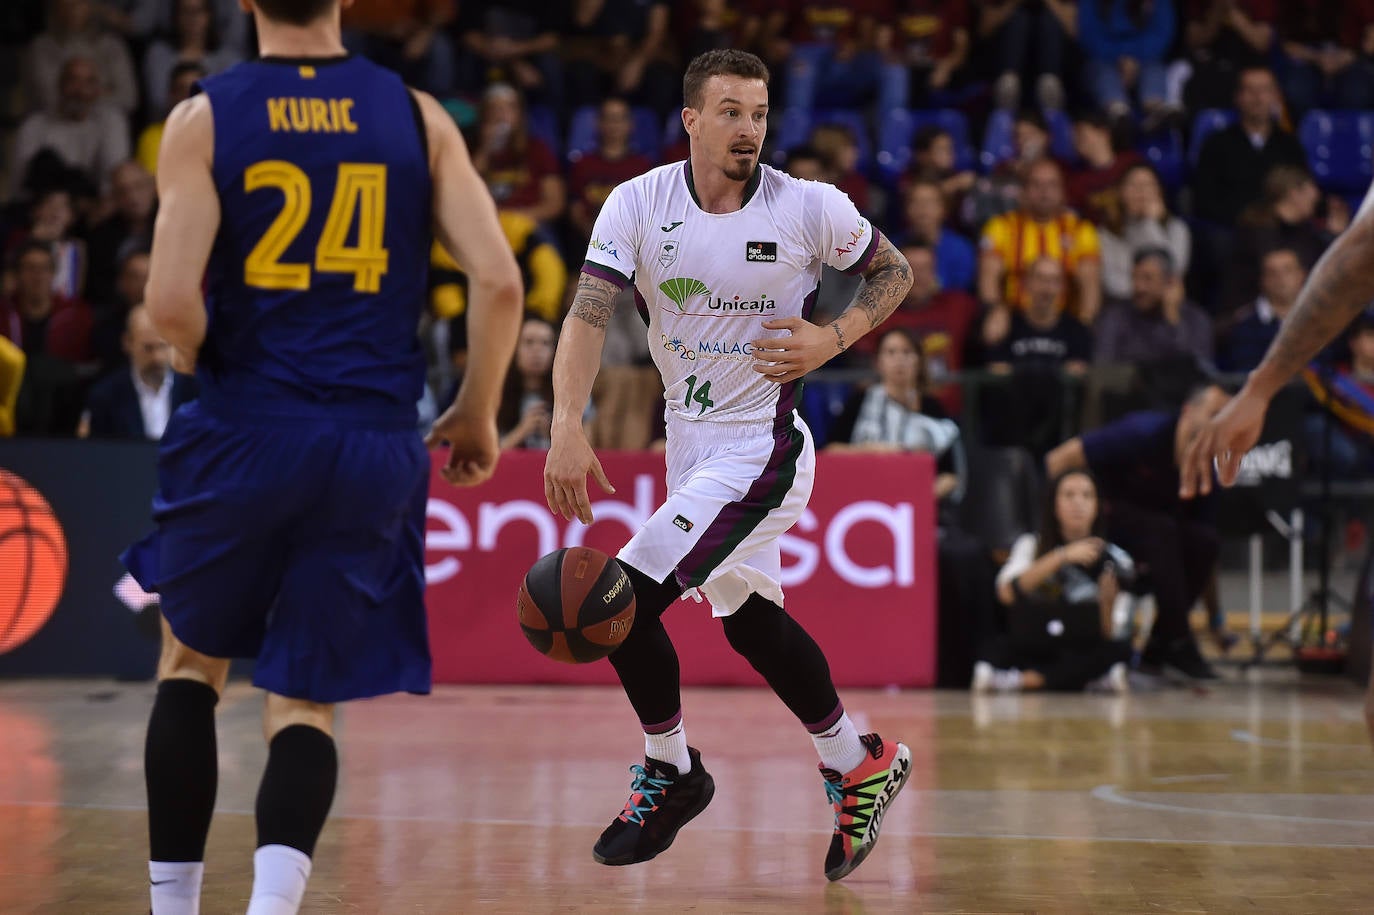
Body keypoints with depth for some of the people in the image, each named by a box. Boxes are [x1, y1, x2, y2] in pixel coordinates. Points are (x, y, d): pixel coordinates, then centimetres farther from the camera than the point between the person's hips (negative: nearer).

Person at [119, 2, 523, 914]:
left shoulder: (204, 117, -2)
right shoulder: (417, 116, 4)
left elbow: (171, 302, -12)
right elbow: (500, 281, -3)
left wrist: (210, 363, 10)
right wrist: (478, 414, 10)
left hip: (245, 431, -1)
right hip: (375, 444, 1)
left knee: (191, 662, 22)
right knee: (305, 702, 8)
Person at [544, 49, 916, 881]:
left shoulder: (810, 208, -14)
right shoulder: (639, 203, -8)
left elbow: (895, 272, 3)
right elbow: (590, 313, -17)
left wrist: (832, 340, -15)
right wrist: (569, 428, -31)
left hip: (762, 445, -6)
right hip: (691, 434, 6)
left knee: (627, 599, -15)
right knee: (750, 617, 18)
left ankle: (672, 773, 8)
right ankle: (859, 764, 38)